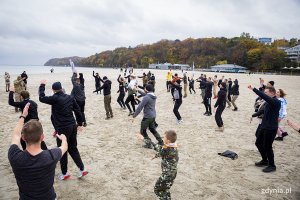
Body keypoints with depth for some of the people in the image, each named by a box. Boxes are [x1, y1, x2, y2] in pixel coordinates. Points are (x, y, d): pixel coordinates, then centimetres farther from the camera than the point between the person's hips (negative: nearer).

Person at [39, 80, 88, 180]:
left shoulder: (55, 98, -12)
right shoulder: (70, 97, 5)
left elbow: (41, 98, 1)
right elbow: (77, 110, 7)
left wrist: (42, 86, 13)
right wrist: (80, 123, 15)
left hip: (62, 128, -6)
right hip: (73, 126, 6)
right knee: (73, 148, 18)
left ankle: (64, 173, 22)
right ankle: (82, 169, 20)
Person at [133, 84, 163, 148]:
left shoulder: (146, 97, -20)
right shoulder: (154, 96, 8)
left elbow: (140, 107, -19)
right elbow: (145, 94, 27)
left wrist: (134, 115, -11)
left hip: (147, 116, -9)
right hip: (153, 116, 9)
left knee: (143, 131, 8)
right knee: (152, 129, 25)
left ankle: (148, 144, 11)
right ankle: (161, 142, 28)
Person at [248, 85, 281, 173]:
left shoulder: (276, 102, -19)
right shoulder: (269, 102, 8)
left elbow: (264, 96, -35)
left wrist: (253, 89, -39)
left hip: (271, 128, -9)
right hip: (264, 127, 9)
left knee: (267, 146, -1)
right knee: (258, 143, 16)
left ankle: (272, 165, 17)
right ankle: (265, 160, 34)